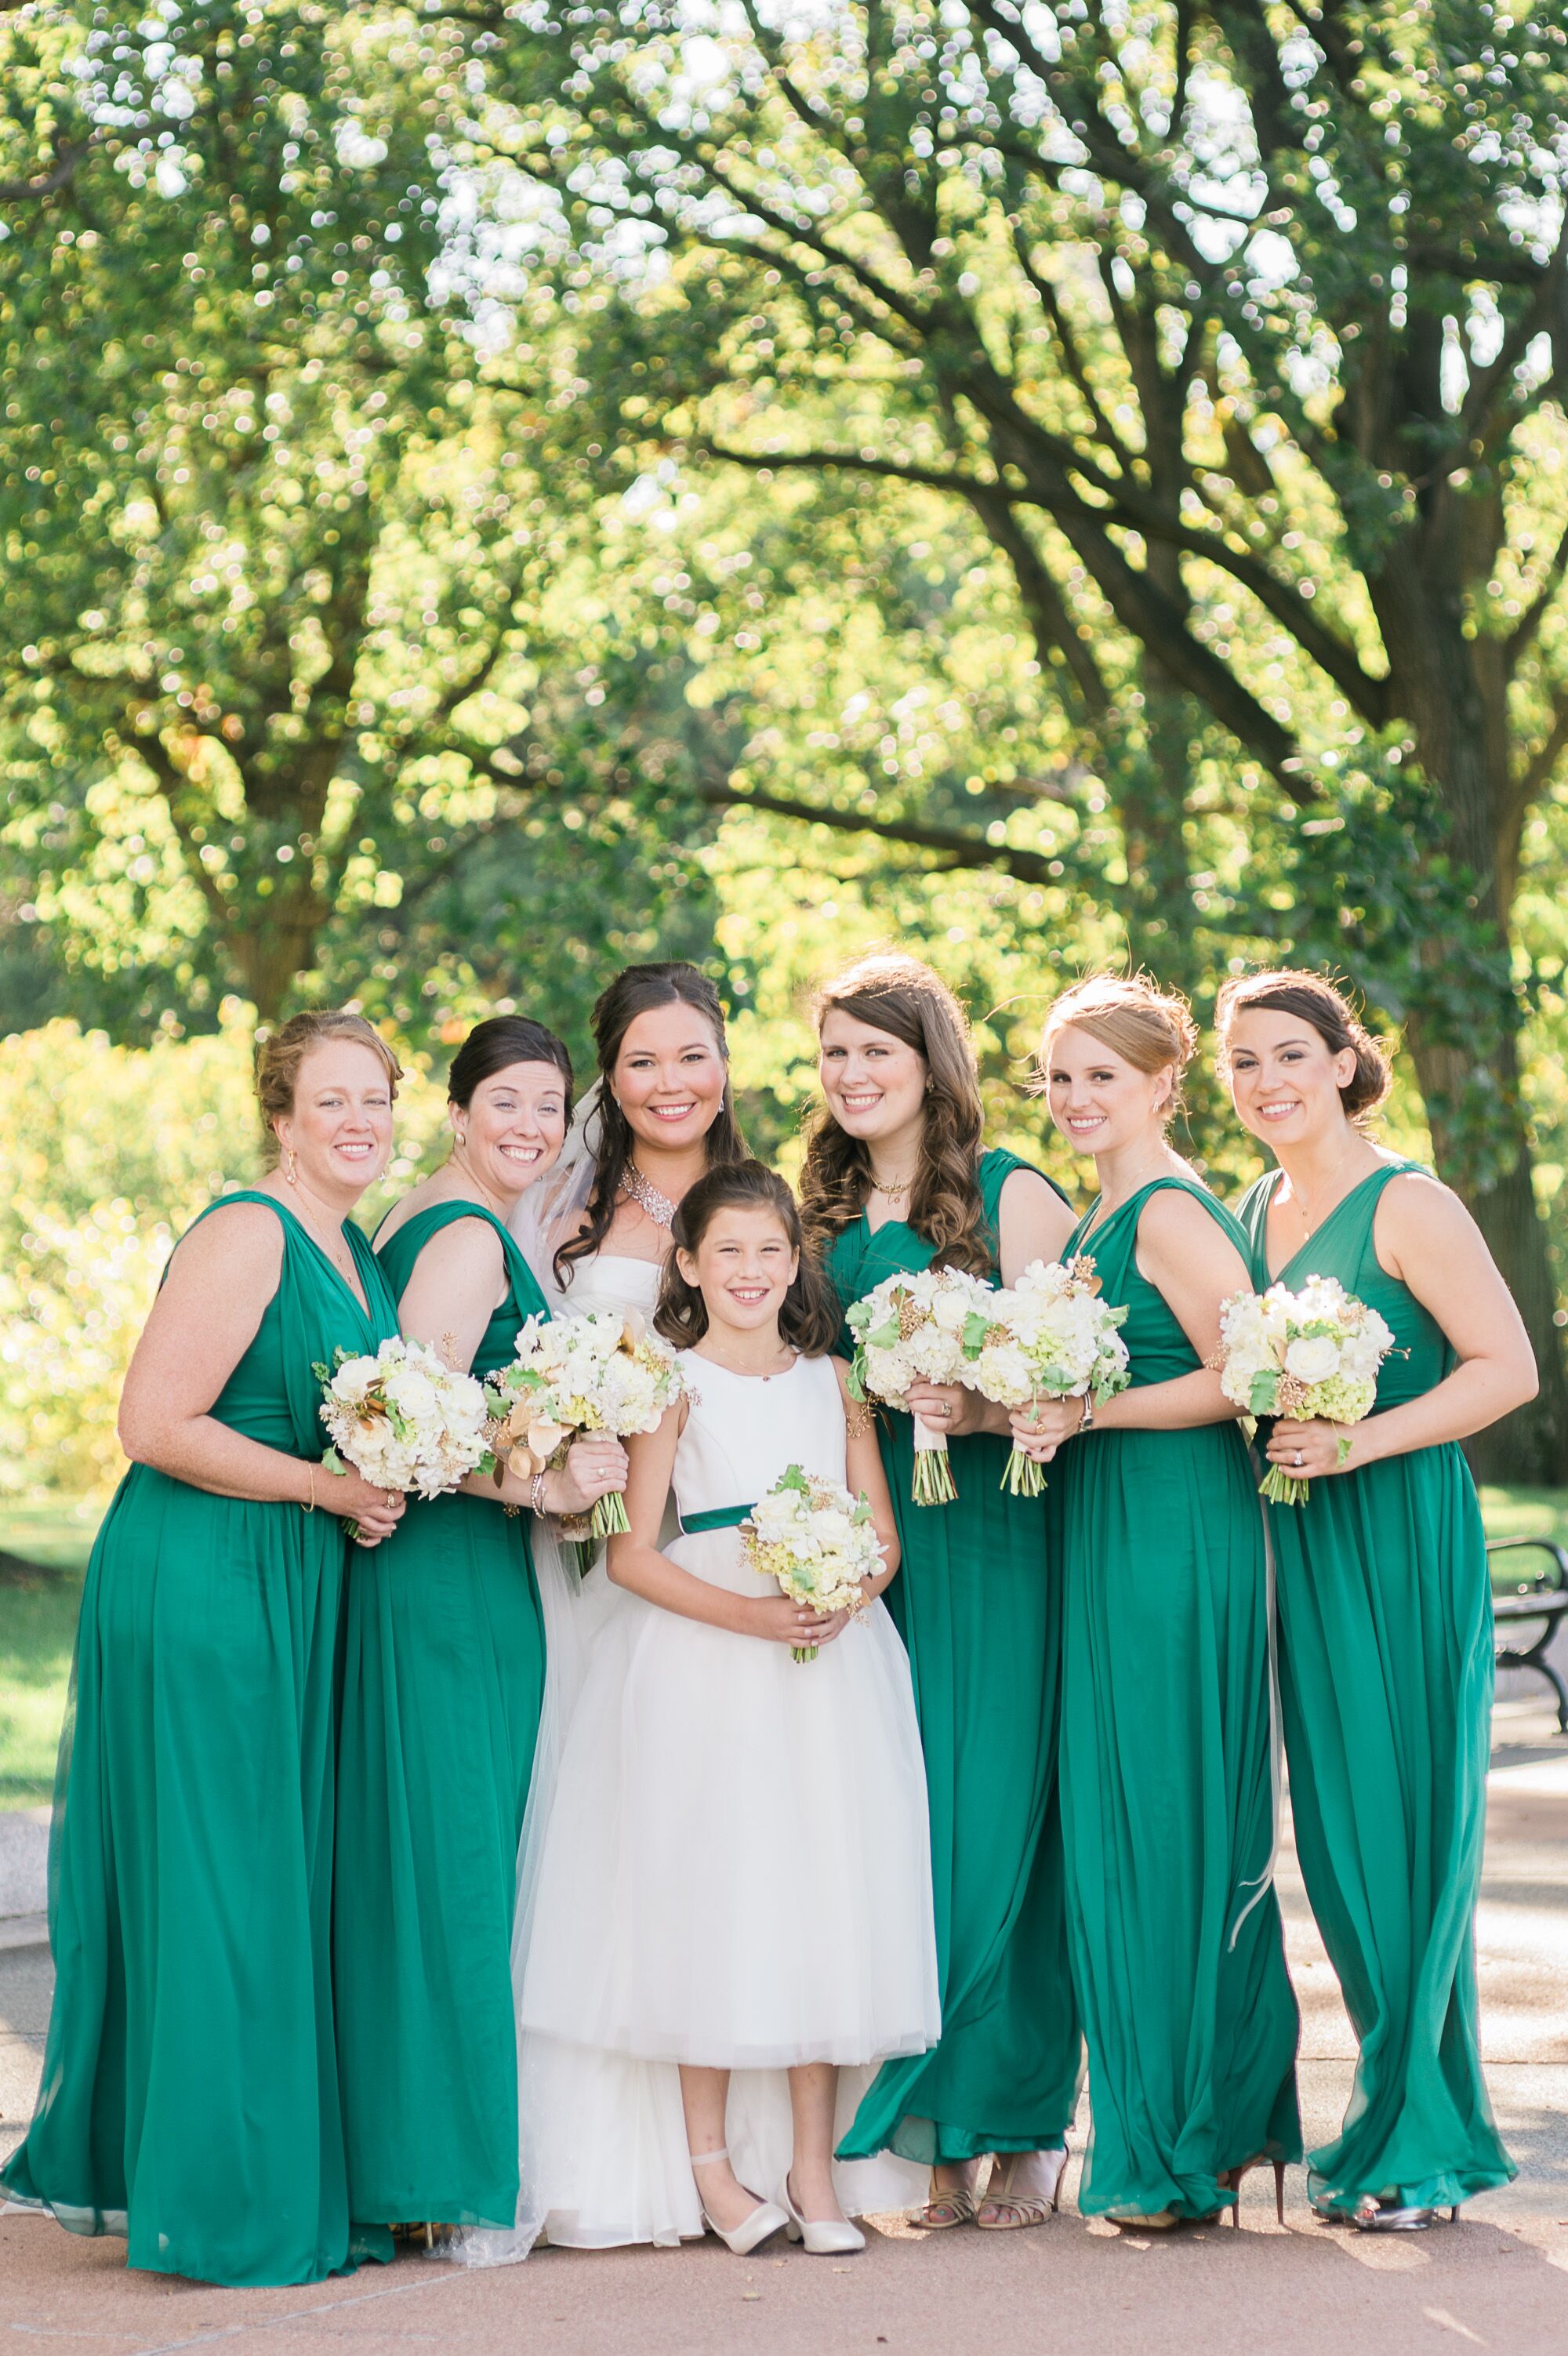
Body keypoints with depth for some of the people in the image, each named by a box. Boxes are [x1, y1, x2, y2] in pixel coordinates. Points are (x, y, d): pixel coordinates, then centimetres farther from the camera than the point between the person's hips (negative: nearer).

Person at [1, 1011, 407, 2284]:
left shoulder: (356, 1253, 14)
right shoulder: (247, 1234, -13)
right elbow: (157, 1425, -19)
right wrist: (329, 1488, -16)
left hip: (294, 1600, 9)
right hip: (198, 1589, -9)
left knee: (284, 1878, 13)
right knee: (211, 1881, -3)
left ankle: (287, 2176, 22)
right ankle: (220, 2202, 5)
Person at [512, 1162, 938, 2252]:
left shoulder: (834, 1380, 11)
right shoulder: (671, 1384, 1)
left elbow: (884, 1538, 10)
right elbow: (632, 1553, -6)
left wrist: (840, 1597, -12)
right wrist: (748, 1613, -18)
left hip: (834, 1655, 3)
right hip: (700, 1661, -3)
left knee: (823, 1894, 2)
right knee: (707, 1896, -3)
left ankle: (812, 2161, 9)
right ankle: (707, 2158, 6)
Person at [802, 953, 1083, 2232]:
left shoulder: (1009, 1195, -2)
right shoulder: (823, 1209, 14)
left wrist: (978, 1409, -23)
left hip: (988, 1538, -5)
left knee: (992, 1823, -5)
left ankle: (1024, 2129, 5)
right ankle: (933, 2138, 7)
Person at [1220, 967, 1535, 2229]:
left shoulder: (1405, 1205, -9)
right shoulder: (1258, 1208, 13)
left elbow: (1509, 1369, -14)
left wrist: (1362, 1443, -21)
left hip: (1402, 1538, -7)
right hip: (1298, 1543, 7)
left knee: (1403, 1828, -3)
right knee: (1333, 1832, 8)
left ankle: (1419, 2142, 6)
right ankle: (1396, 2119, 18)